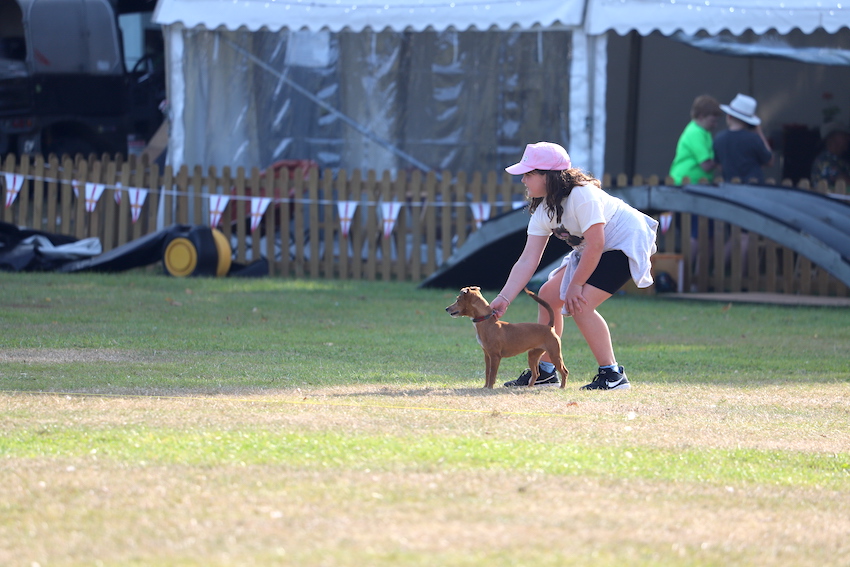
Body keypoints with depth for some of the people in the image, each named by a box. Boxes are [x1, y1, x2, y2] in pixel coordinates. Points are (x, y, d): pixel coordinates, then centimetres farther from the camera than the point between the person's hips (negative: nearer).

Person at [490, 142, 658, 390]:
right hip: (591, 251, 10)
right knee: (548, 295, 9)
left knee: (580, 304, -23)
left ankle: (613, 374, -15)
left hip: (627, 242, -10)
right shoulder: (543, 211, -4)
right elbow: (527, 260, -7)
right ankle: (545, 371, 21)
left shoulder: (582, 195, -31)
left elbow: (595, 245, -29)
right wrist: (503, 299, -16)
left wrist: (575, 285, -20)